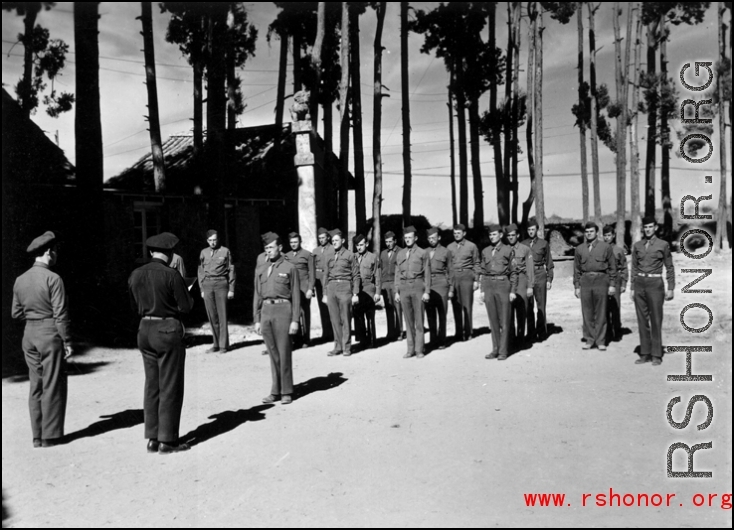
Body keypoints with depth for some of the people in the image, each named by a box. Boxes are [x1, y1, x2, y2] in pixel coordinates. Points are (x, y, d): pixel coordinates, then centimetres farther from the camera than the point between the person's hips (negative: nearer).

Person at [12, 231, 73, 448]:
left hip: (29, 334, 6)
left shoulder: (20, 280, 6)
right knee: (53, 385, 3)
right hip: (50, 334, -6)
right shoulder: (53, 279, -14)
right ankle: (50, 435, 8)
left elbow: (16, 313, 11)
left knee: (36, 385, 13)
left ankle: (37, 436, 18)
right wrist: (67, 342, -10)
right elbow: (60, 315, -15)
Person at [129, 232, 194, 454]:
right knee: (170, 388, 2)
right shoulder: (171, 275, -14)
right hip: (168, 330, -6)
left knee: (152, 386, 13)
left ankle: (152, 438, 19)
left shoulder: (135, 275, 5)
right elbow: (186, 307, -11)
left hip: (145, 330, 6)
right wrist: (181, 299, 9)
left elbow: (135, 306, 13)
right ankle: (167, 440, 7)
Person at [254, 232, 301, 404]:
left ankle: (286, 392, 8)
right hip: (266, 311, 5)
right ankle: (276, 391, 17)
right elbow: (257, 296, 17)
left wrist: (295, 320, -8)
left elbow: (296, 295, -2)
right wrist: (257, 320, 11)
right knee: (273, 354, 9)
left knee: (284, 353, -2)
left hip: (282, 309, -5)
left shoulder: (290, 268, 1)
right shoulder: (261, 271, 15)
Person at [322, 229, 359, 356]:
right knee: (334, 319, 5)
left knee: (346, 319, -2)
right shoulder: (330, 257, 16)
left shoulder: (349, 255, 2)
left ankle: (346, 347, 5)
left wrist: (355, 294, -5)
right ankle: (338, 346, 12)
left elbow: (356, 275, 0)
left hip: (344, 287, -4)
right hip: (331, 288, 4)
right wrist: (325, 293, 13)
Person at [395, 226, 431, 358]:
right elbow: (397, 273, 15)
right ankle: (411, 349, 11)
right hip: (404, 287, 4)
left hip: (417, 287, -4)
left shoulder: (422, 253, 2)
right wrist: (396, 291, 9)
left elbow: (427, 274, 0)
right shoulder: (400, 254, 14)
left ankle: (420, 349, 3)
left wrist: (427, 292, -6)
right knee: (408, 319, 6)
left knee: (419, 319, -2)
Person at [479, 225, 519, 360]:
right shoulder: (485, 251, 12)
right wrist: (482, 290, 9)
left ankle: (503, 351, 6)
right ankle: (495, 349, 15)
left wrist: (513, 291, -5)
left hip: (503, 285, -4)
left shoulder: (508, 250, 0)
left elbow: (513, 272, 0)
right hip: (488, 286, 4)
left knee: (504, 320, 0)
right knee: (493, 320, 8)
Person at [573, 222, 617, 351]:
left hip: (601, 280, -2)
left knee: (601, 313, 1)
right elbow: (577, 269, 12)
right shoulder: (579, 249, 10)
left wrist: (612, 284, -1)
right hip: (585, 281, 2)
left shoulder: (605, 247, 4)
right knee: (587, 312, 3)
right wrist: (576, 286, 7)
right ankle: (589, 339, 12)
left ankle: (600, 341, 8)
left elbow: (612, 266, 4)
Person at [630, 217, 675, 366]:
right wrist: (632, 288, 10)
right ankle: (645, 354, 11)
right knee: (642, 320, 5)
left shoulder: (663, 245, 1)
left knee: (656, 320, -3)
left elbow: (669, 268, 3)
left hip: (655, 284, -3)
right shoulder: (637, 246, 10)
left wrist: (670, 288, -2)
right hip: (639, 284, 4)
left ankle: (656, 355, 4)